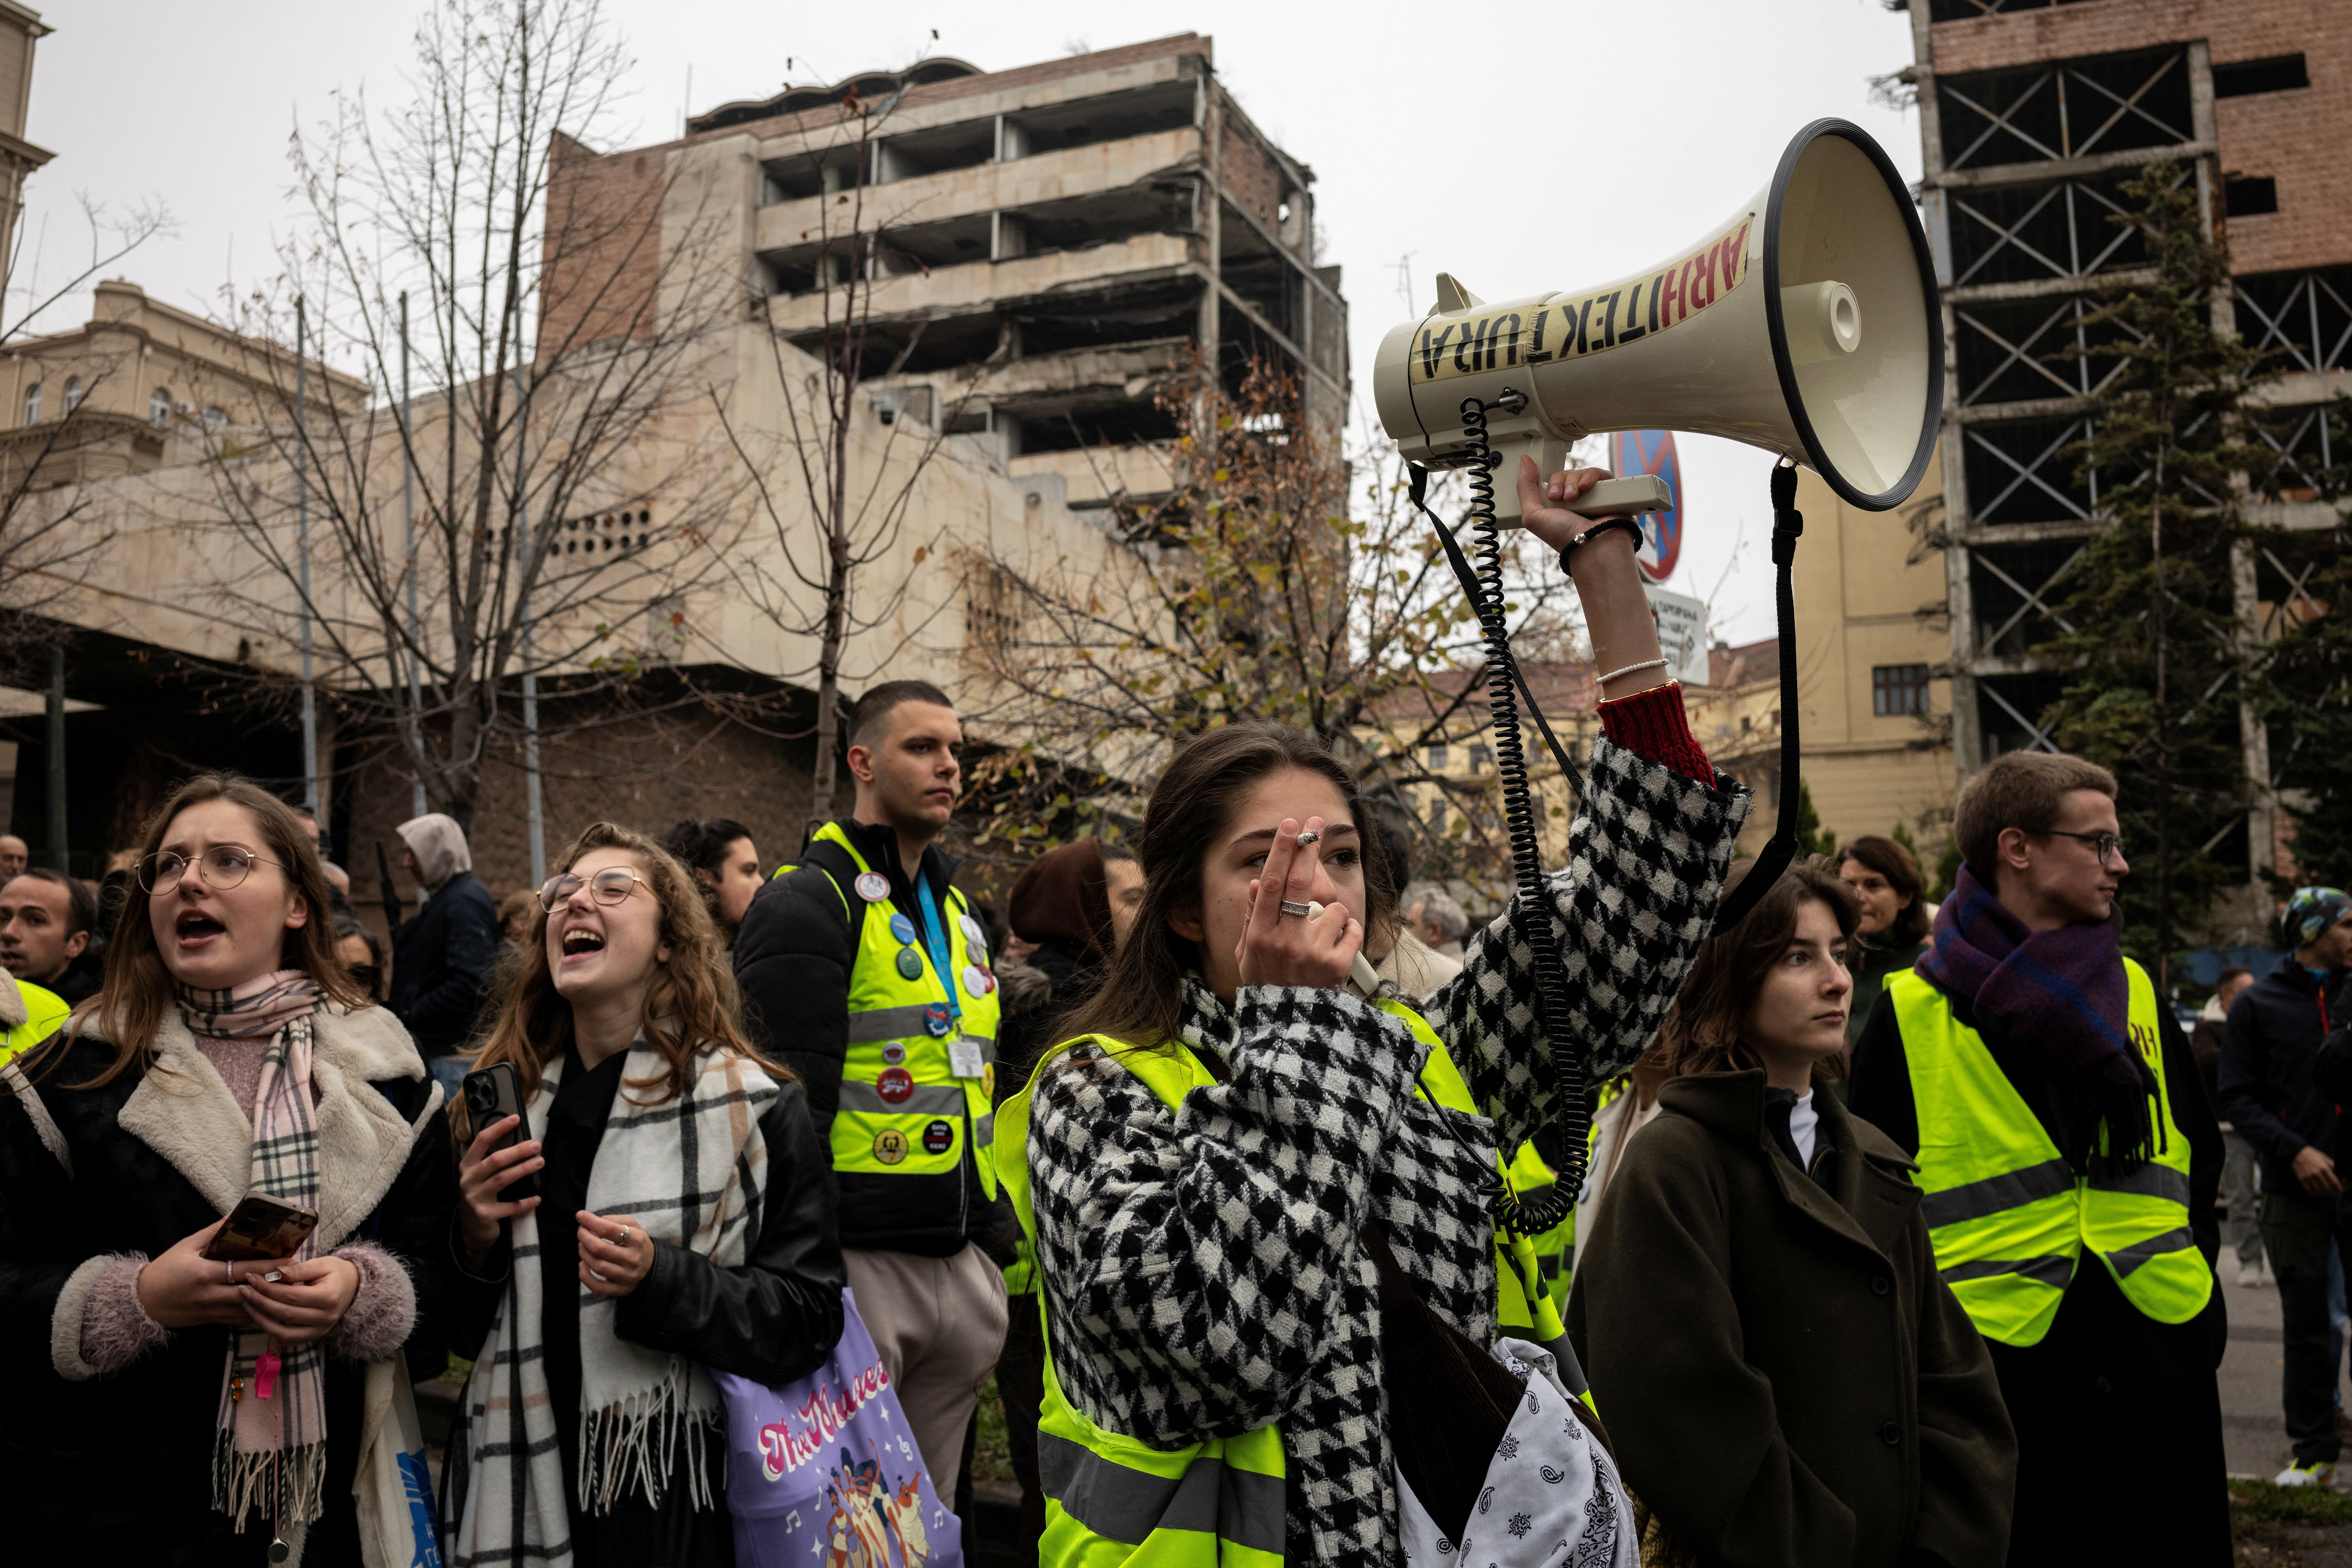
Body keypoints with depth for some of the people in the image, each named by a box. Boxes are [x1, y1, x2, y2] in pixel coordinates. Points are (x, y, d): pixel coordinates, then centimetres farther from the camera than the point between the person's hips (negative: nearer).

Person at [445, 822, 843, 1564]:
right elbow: (451, 1327, 12)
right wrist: (470, 1242, -8)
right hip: (521, 1495, 4)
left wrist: (662, 1281, -25)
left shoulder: (757, 1108, -9)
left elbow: (809, 1320, -12)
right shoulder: (499, 1102, 4)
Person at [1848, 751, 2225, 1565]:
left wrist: (2198, 1303, 9)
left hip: (2159, 1366, 5)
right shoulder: (1911, 1015, -5)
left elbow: (2199, 1158, 18)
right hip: (1996, 1369, -4)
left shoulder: (2134, 993, 11)